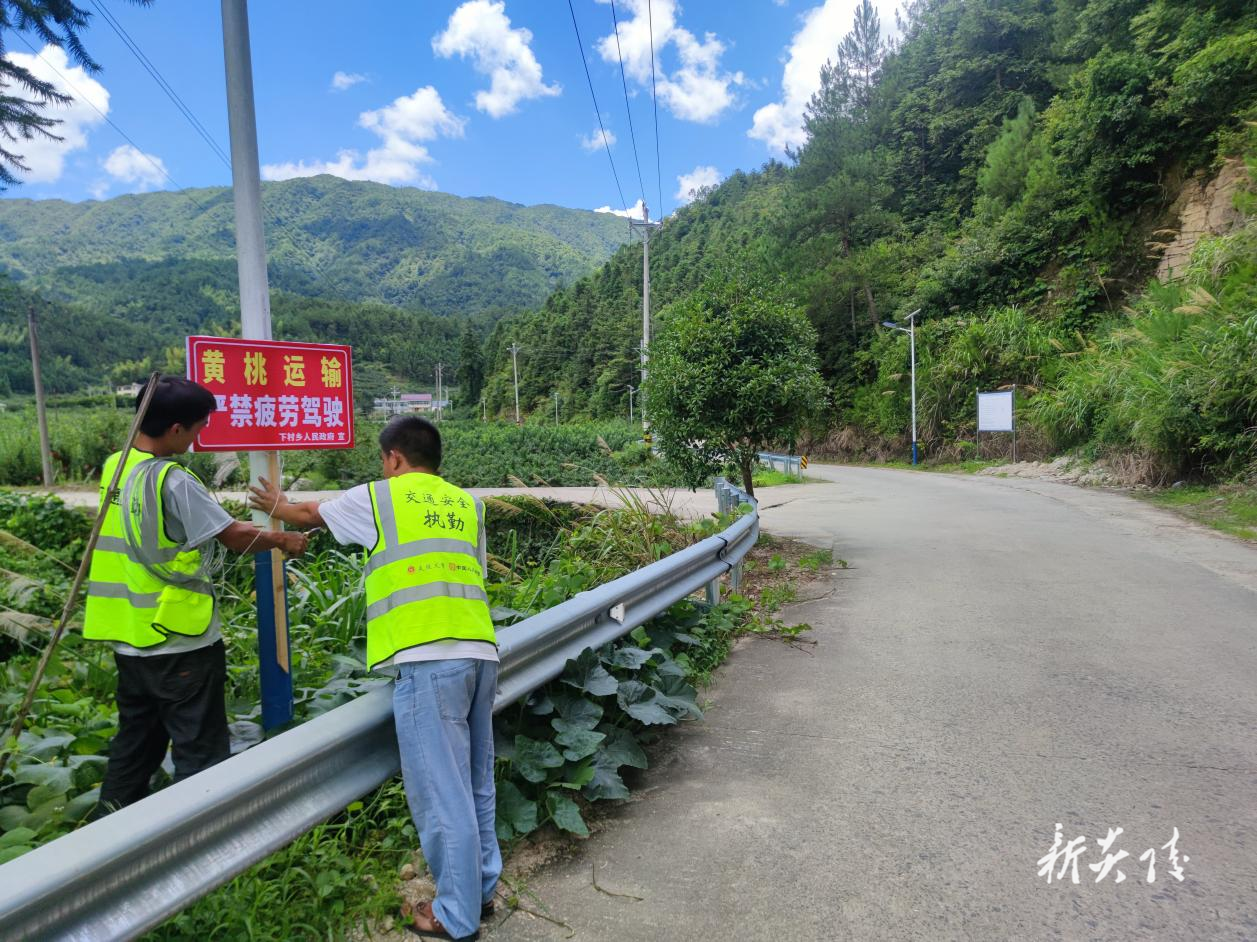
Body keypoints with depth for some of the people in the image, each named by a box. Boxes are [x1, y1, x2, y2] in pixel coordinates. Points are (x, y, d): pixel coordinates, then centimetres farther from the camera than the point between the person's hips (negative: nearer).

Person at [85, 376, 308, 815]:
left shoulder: (114, 466, 4)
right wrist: (284, 540, -2)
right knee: (200, 747, 4)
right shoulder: (173, 481, -21)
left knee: (138, 735, 23)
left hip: (130, 637, 8)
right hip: (179, 641, -8)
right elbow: (235, 537, -18)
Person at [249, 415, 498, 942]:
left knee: (441, 790, 3)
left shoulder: (379, 497, 7)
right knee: (473, 783, 18)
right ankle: (480, 888, 31)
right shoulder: (468, 505, 18)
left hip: (429, 656, -6)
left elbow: (310, 514, 24)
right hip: (479, 649, 6)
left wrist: (275, 507, 45)